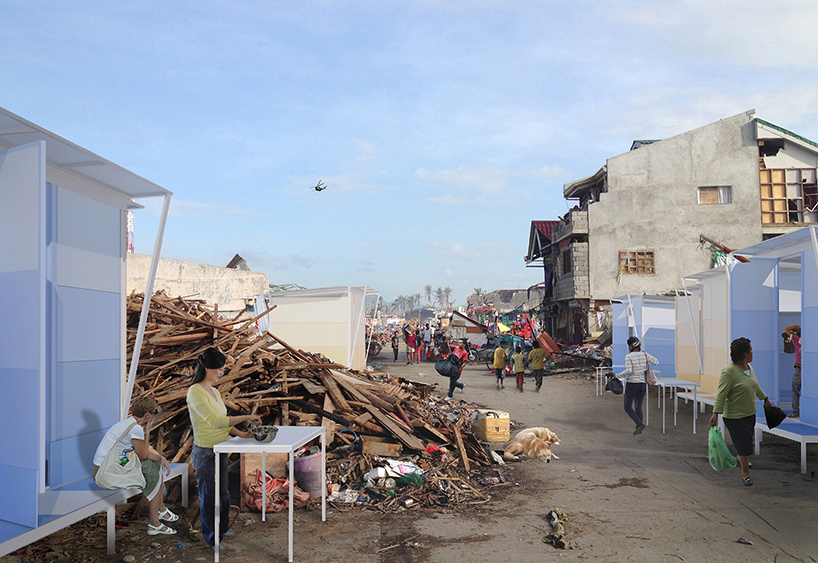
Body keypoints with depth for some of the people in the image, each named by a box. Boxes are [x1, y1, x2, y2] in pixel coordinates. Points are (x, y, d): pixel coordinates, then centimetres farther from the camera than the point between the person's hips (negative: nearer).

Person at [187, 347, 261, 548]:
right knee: (209, 498, 8)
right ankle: (212, 539, 24)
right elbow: (214, 421, -29)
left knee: (223, 495, 20)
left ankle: (223, 533, 37)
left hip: (220, 452, 8)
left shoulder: (214, 391, 9)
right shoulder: (195, 392, -19)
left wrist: (240, 433, 0)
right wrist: (245, 417, -28)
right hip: (205, 453, -8)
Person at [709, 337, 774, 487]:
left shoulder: (749, 368, 5)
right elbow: (721, 395, -24)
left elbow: (756, 386, 22)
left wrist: (765, 398, 31)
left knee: (749, 438, 19)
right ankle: (745, 473, 10)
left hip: (750, 413, 8)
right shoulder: (729, 372, -21)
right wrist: (716, 414, -30)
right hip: (734, 416, -8)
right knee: (744, 443, -5)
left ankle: (740, 457, 45)